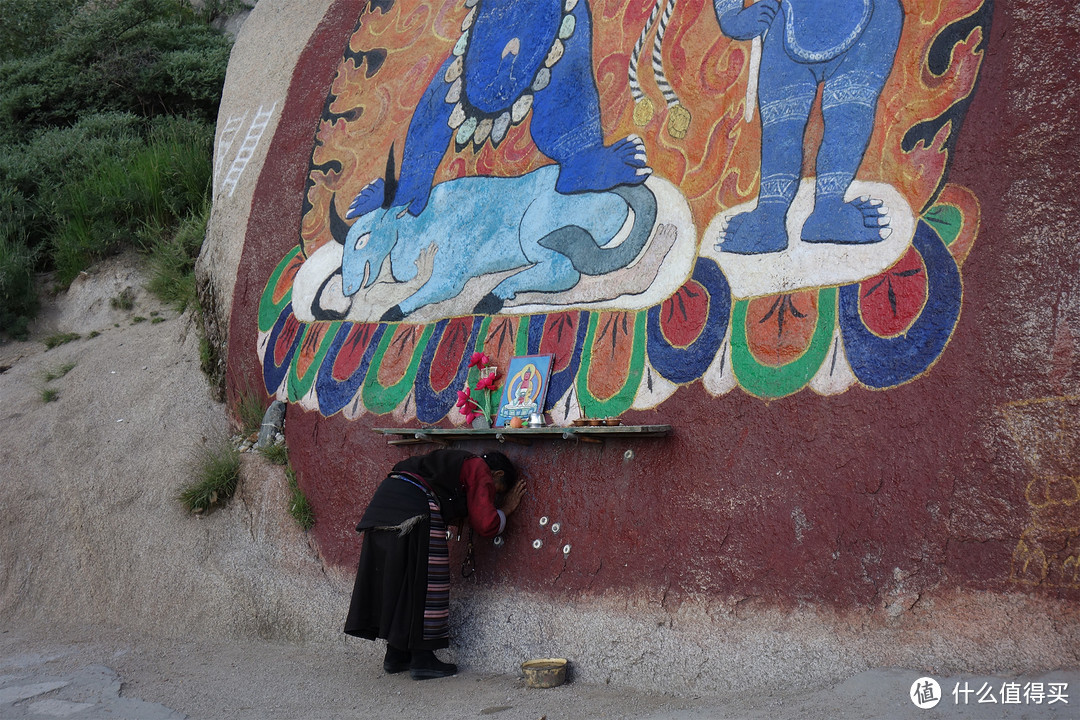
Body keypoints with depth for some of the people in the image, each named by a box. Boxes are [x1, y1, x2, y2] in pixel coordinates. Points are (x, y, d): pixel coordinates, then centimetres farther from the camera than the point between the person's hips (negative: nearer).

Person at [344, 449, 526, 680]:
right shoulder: (481, 472, 5)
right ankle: (422, 660, 7)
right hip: (415, 505, -9)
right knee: (423, 582, 1)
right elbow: (486, 524, -3)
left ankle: (395, 655, 24)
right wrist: (505, 509, 14)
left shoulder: (458, 463, 30)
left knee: (395, 578, 16)